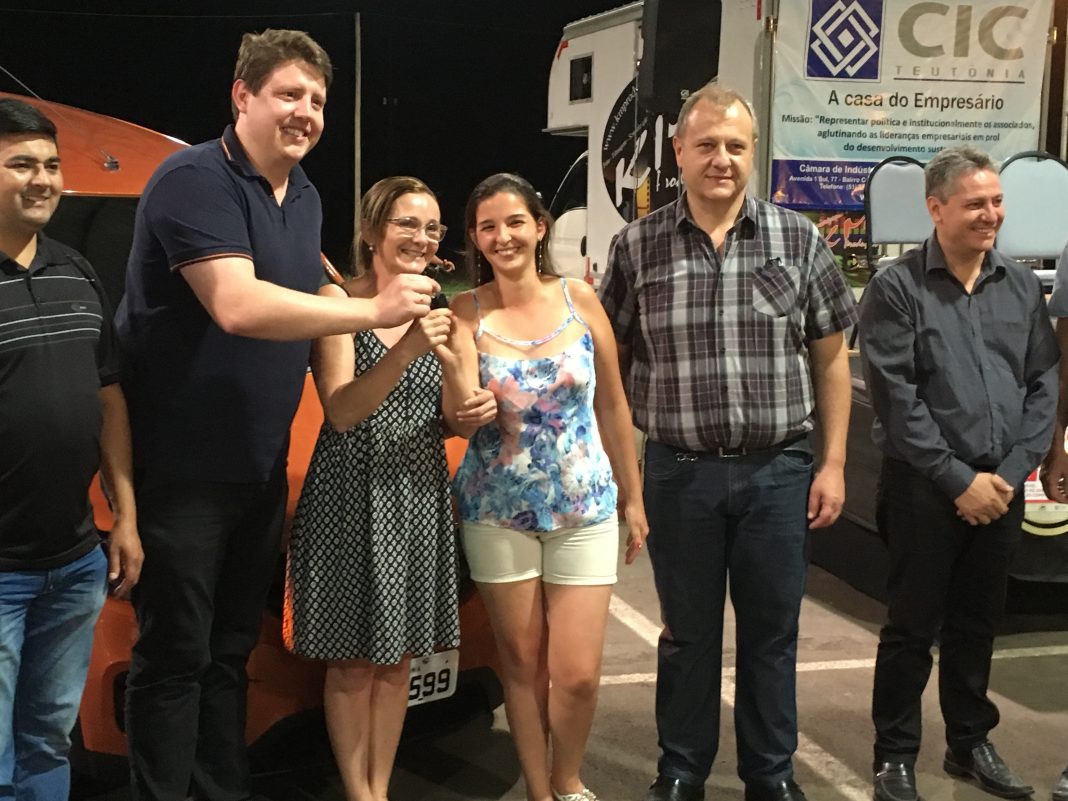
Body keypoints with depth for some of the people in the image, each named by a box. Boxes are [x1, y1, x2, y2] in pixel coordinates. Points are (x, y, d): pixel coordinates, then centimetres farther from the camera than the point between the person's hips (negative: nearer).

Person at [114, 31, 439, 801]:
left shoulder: (306, 197, 10)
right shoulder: (195, 179, -16)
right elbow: (236, 306, -28)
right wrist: (373, 310, -28)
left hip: (260, 467, 8)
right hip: (182, 468, -8)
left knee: (231, 651, 16)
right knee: (175, 656, -1)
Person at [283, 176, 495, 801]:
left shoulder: (434, 308, 11)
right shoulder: (338, 301, -6)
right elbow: (342, 411, -16)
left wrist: (473, 415, -9)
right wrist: (405, 351, -29)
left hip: (421, 495, 5)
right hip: (352, 497, -5)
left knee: (398, 660, 10)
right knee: (352, 664, 2)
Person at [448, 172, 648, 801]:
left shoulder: (580, 300, -4)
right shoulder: (467, 314, -5)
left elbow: (612, 405, 4)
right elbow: (460, 418, -14)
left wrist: (634, 497, 7)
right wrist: (450, 356, -32)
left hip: (585, 508, 0)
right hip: (498, 512, 0)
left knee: (578, 673, -1)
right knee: (522, 664, 11)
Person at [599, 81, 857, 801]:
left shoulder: (799, 241, 1)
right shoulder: (637, 247, 0)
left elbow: (830, 359, 5)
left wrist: (833, 464, 0)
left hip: (779, 472, 1)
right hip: (680, 472, 0)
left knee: (772, 633, 12)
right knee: (688, 633, 13)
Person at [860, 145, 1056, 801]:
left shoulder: (1023, 286, 8)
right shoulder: (897, 288, -6)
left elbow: (1043, 386, 6)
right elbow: (896, 398, -12)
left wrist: (1010, 474, -5)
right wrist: (959, 479, -13)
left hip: (1000, 488, 4)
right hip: (925, 487, -4)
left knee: (977, 624, 15)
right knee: (912, 627, 5)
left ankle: (972, 743, 31)